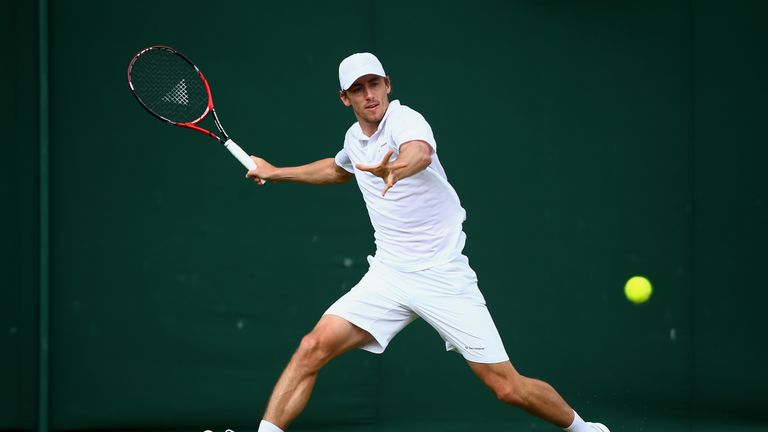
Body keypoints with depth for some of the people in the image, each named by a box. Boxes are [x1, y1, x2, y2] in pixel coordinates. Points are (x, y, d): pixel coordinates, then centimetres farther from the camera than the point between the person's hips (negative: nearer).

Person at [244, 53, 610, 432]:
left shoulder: (405, 120, -14)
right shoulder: (355, 138, 8)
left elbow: (420, 153, -41)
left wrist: (394, 169, -63)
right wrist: (276, 173, 34)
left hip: (445, 278, -6)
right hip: (388, 274, 6)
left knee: (509, 389, -5)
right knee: (314, 347, -15)